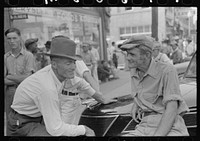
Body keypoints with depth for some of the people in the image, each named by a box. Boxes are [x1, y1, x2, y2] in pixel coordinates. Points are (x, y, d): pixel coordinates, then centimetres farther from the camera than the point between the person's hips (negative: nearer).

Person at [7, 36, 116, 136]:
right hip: (23, 123, -8)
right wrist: (84, 129, -18)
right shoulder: (47, 87, -35)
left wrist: (101, 99, 17)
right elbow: (55, 130, -30)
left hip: (40, 117, 9)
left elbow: (80, 83, 13)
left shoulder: (63, 73, -11)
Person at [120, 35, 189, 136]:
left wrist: (157, 135, -24)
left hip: (169, 127, -6)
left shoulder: (167, 70, -10)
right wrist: (135, 105, 12)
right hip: (145, 126, 6)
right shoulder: (134, 71, 11)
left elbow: (172, 109, -16)